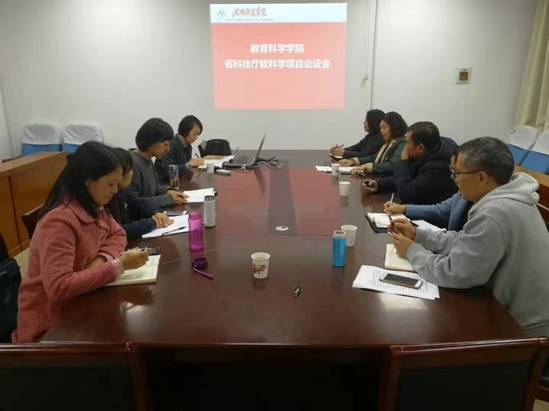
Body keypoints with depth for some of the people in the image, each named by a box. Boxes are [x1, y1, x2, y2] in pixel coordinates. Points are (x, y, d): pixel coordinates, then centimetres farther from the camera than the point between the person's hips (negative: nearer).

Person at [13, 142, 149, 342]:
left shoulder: (93, 206, 0)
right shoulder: (59, 221, -28)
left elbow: (118, 235, 6)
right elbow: (59, 288, -33)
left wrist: (102, 259, -15)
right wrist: (118, 265, -31)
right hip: (52, 322, -7)